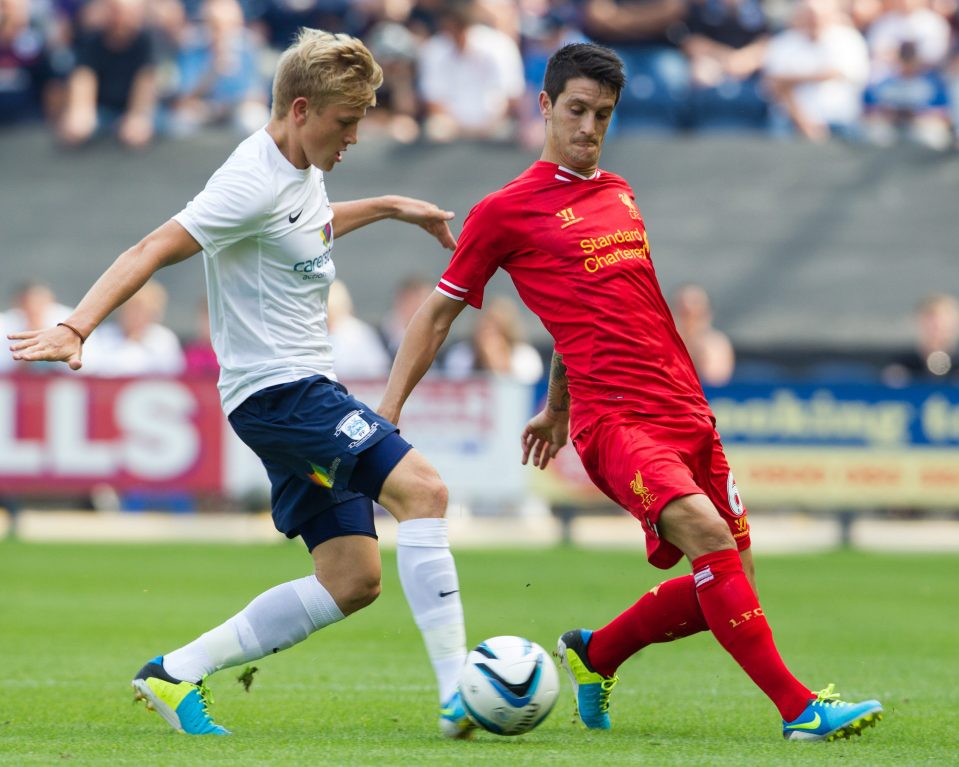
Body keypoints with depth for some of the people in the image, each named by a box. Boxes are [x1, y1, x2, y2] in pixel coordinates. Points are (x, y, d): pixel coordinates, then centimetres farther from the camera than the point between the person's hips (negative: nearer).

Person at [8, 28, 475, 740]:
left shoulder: (303, 168, 12)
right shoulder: (254, 182, -17)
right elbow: (155, 249, -23)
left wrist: (389, 207, 38)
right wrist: (76, 327, -32)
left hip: (303, 393, 10)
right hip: (278, 388, -10)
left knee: (352, 580, 4)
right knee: (423, 487, -23)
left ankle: (176, 674, 9)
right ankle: (457, 694, -26)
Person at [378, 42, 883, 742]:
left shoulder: (619, 195, 20)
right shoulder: (506, 211, 2)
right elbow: (438, 315, 8)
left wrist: (557, 408, 39)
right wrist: (387, 413, 2)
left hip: (686, 413, 7)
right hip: (615, 421, -7)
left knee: (728, 579, 4)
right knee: (708, 535, -26)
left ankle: (595, 655, 26)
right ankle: (798, 707, -26)